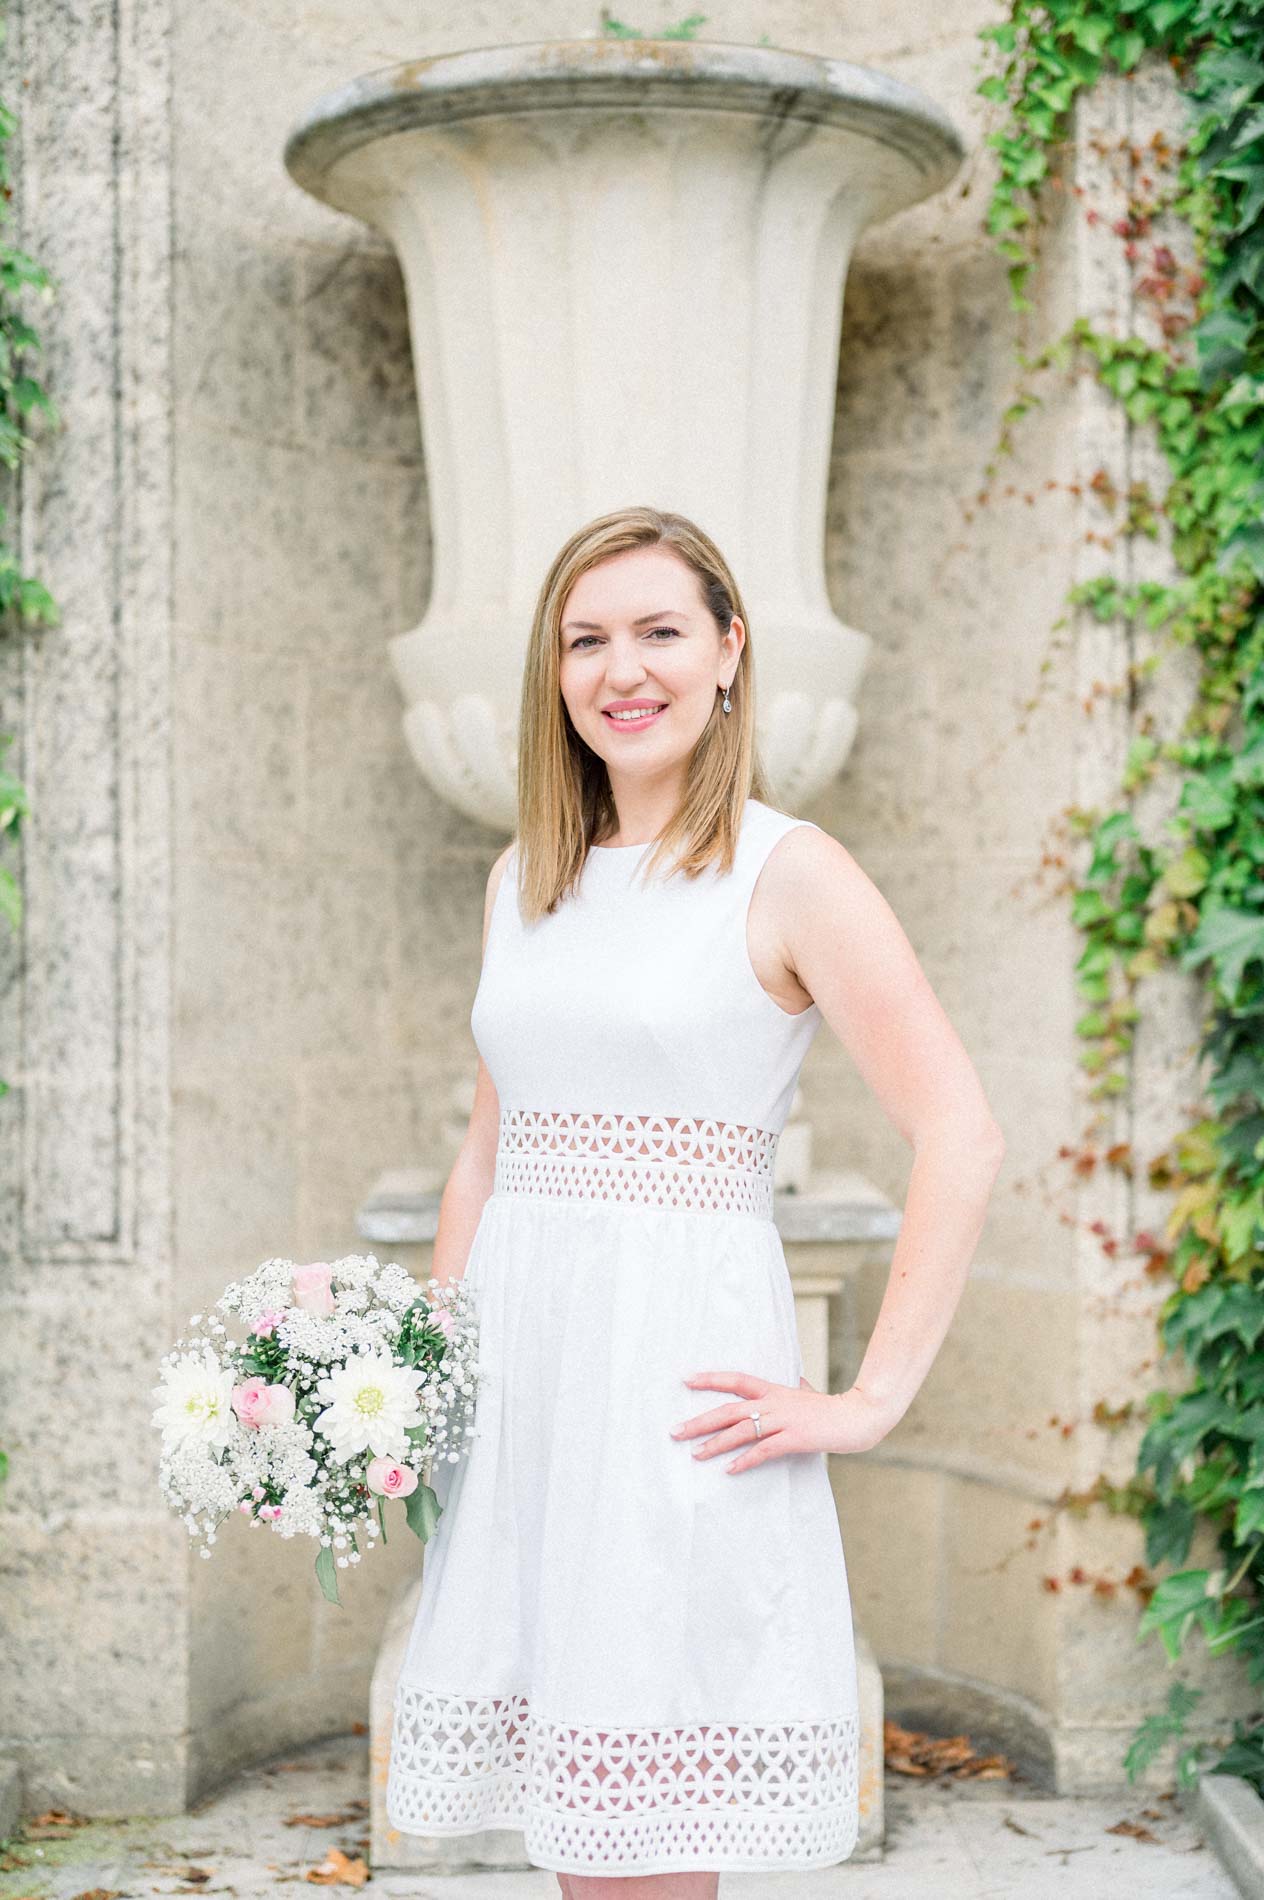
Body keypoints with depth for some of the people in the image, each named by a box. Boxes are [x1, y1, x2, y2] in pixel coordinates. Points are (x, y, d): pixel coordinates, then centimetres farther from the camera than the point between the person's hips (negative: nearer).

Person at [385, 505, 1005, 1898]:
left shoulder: (788, 872, -5)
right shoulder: (524, 880, 14)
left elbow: (961, 1138, -11)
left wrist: (870, 1402, -12)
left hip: (677, 1372, -6)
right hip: (516, 1370, 6)